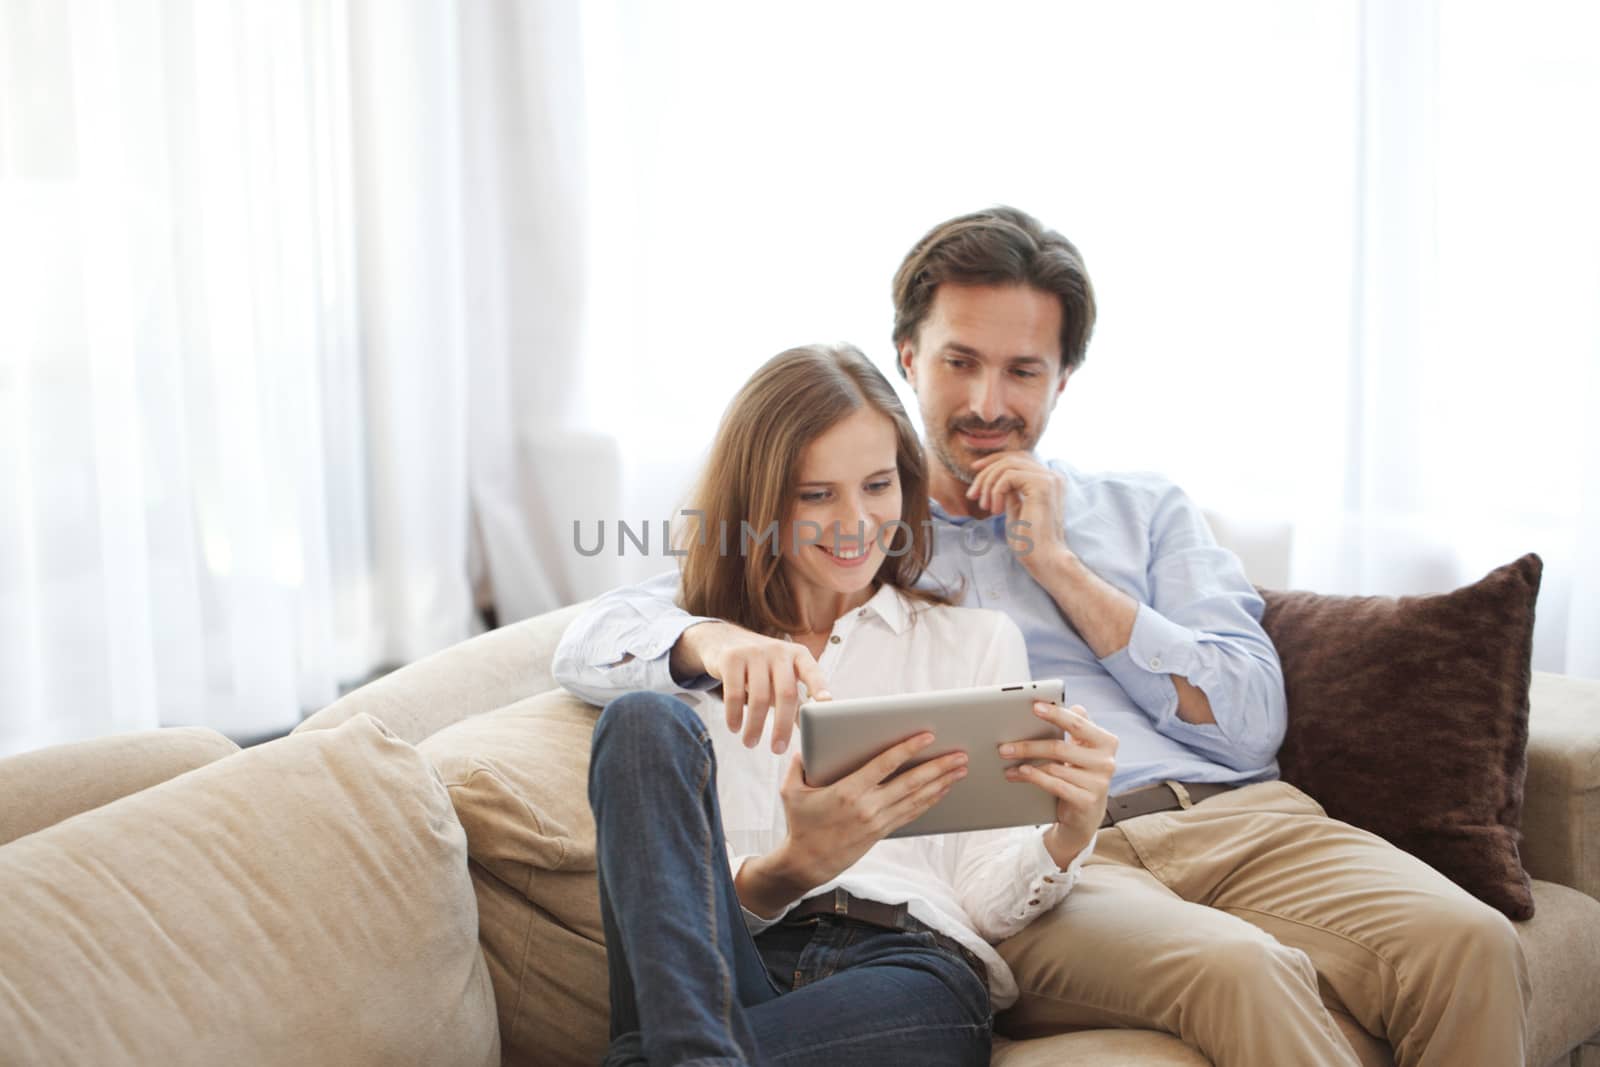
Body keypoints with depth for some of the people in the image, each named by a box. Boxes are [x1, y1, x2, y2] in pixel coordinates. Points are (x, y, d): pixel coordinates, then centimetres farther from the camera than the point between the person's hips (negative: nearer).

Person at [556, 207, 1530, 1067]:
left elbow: (1251, 723, 10)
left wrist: (1059, 566, 5)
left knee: (1469, 945, -27)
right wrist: (722, 640, -17)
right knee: (1237, 971, -36)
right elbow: (597, 639, 7)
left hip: (1232, 820, 4)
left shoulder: (1145, 512, 24)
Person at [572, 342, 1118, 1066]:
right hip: (715, 975, 2)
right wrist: (793, 868, -16)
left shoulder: (977, 642, 21)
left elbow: (987, 903, 12)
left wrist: (1067, 837, -12)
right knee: (644, 720, -26)